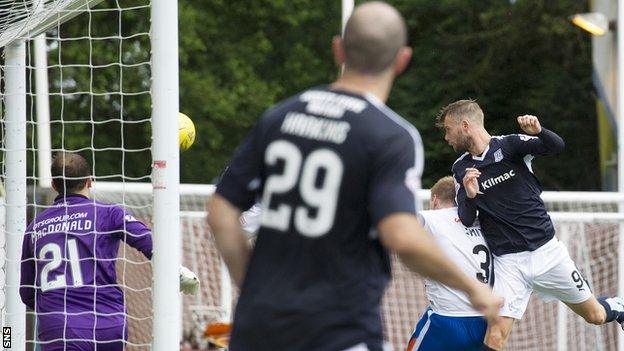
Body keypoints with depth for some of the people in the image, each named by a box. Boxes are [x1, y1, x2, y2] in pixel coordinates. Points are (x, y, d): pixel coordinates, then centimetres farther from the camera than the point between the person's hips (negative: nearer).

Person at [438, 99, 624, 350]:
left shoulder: (509, 145, -6)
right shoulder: (461, 169, 5)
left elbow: (556, 146, -21)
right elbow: (466, 221, 1)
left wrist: (538, 131, -42)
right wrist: (469, 196, -20)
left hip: (548, 251, -1)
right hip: (508, 262, 2)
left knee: (595, 316, 11)